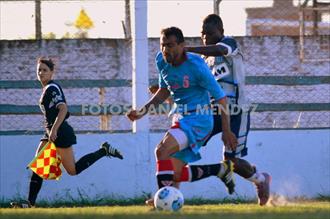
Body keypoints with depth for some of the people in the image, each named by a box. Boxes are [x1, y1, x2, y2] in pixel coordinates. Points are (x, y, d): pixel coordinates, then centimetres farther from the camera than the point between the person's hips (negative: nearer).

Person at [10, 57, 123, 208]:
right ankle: (30, 202, 0)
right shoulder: (46, 89, 16)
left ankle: (104, 151, 4)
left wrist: (54, 130, -30)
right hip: (51, 133, 10)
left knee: (73, 170, -4)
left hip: (60, 133, -10)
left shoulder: (52, 88, -13)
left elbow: (63, 109, -24)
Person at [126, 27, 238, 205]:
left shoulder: (196, 66, -18)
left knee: (162, 150, -30)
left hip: (198, 119, -8)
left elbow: (220, 98, -11)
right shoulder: (161, 60, 2)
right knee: (175, 176, 4)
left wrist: (226, 131, -8)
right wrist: (143, 110, 8)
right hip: (179, 118, 8)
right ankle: (221, 169, 24)